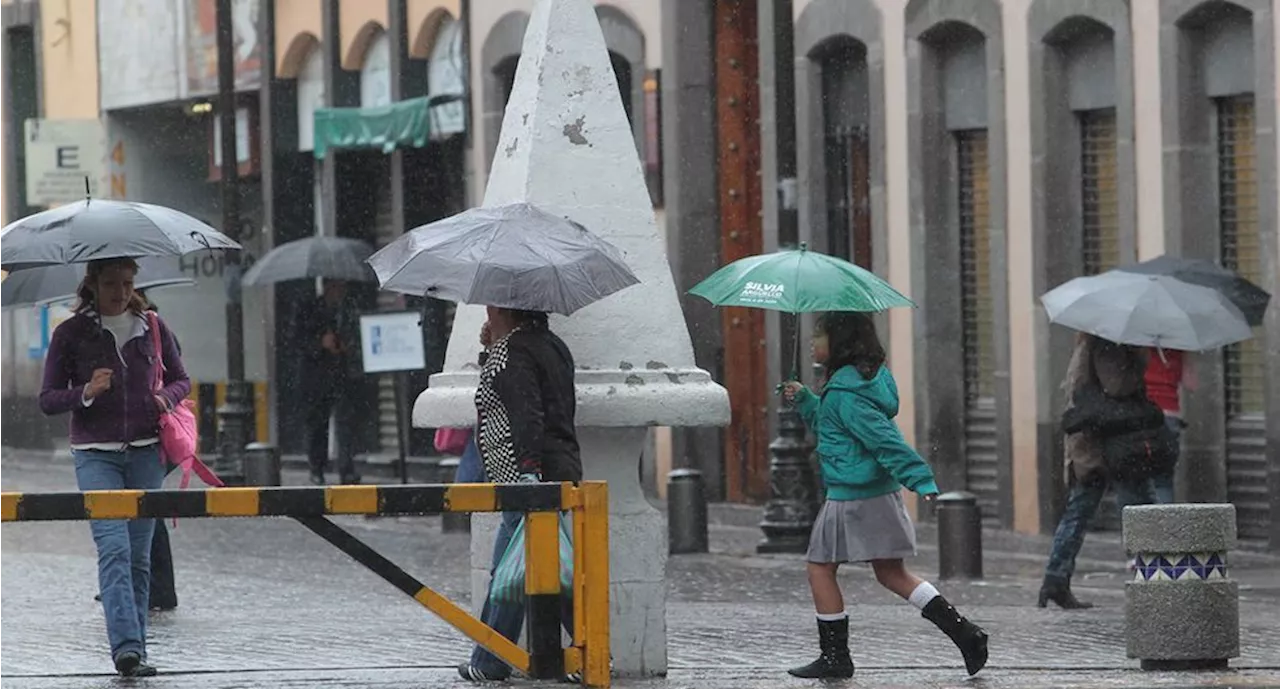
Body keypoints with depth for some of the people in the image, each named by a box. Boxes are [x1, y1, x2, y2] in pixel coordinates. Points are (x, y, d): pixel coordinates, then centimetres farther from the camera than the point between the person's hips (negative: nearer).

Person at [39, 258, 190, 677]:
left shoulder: (151, 327, 7)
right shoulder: (71, 333, -1)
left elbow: (180, 378, 18)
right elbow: (47, 399, 0)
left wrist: (166, 397, -4)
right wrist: (86, 393, -18)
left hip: (145, 452, 3)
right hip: (95, 454, -3)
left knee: (139, 555, 3)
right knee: (113, 547, -17)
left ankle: (135, 649, 9)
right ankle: (126, 647, -26)